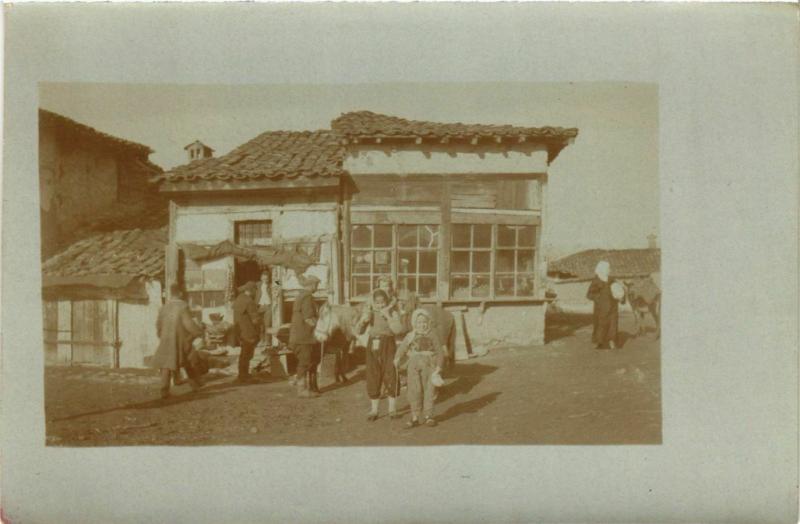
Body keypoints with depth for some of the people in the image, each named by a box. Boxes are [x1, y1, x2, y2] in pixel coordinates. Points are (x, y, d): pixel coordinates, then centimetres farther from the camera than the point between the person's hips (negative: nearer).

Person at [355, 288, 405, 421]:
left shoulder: (392, 312, -5)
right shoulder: (369, 311, 4)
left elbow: (398, 330, -18)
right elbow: (358, 331, 4)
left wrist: (388, 317, -24)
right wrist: (363, 320, -15)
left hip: (388, 346, -3)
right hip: (373, 346, 3)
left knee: (391, 377, -1)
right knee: (373, 378, 5)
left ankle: (392, 409, 14)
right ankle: (373, 410, 14)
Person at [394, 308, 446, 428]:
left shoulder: (432, 335, 1)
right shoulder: (410, 336, 5)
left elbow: (440, 351, 2)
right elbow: (402, 348, 3)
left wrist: (439, 367, -4)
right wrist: (397, 358, -14)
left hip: (429, 365, -1)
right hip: (414, 365, 1)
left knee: (429, 390, 4)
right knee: (414, 391, 1)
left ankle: (428, 415, 19)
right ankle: (415, 417, 9)